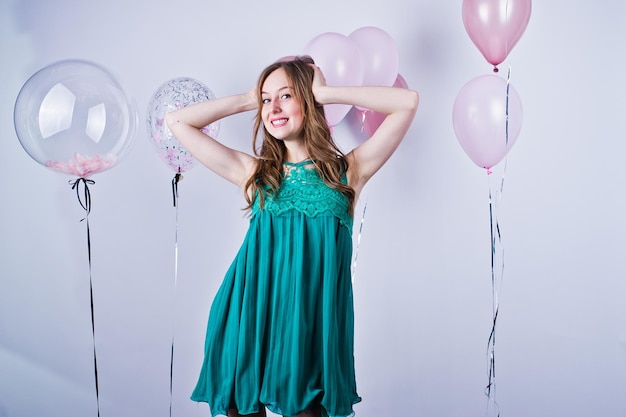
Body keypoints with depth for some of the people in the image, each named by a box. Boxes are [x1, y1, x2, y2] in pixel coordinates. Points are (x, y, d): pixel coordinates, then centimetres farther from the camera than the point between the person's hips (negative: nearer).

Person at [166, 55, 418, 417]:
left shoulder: (348, 171, 4)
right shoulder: (254, 173, 7)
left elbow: (408, 101, -3)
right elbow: (177, 121, 9)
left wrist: (325, 93, 1)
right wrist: (249, 100, 9)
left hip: (313, 324, -1)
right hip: (250, 321, 2)